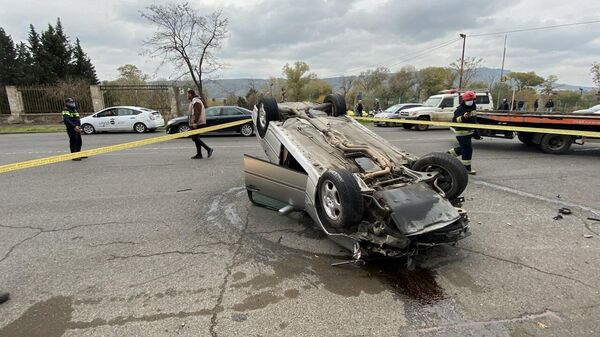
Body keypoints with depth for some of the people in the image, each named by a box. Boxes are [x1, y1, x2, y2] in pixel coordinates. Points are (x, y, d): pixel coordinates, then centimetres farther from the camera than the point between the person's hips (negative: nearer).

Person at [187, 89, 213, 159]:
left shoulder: (196, 102, -14)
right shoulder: (193, 101, 20)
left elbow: (198, 113, -23)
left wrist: (194, 122, -27)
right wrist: (191, 123, 24)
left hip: (197, 123, -11)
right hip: (195, 123, 11)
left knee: (195, 138, -11)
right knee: (196, 138, 9)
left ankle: (208, 149, -8)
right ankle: (199, 154, 10)